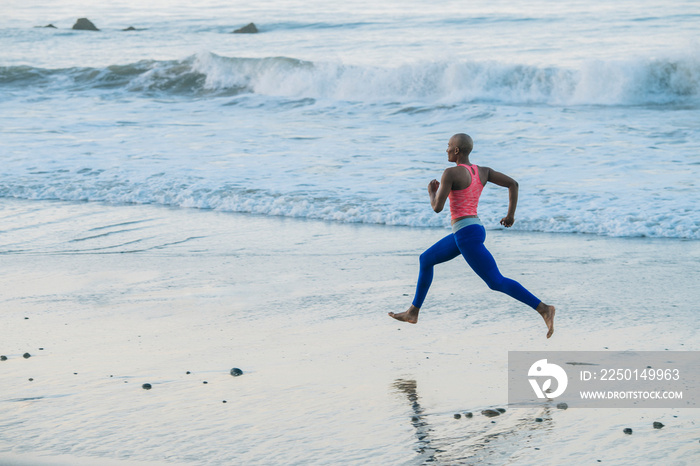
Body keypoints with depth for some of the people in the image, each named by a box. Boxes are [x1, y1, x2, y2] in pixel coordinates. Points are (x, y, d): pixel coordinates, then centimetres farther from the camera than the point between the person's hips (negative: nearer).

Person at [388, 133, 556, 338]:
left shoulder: (450, 173, -15)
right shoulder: (483, 171, 8)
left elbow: (437, 207, -16)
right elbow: (513, 183, 2)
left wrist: (431, 191, 6)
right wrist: (511, 215, 9)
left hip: (467, 235, -10)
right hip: (474, 230, 10)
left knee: (497, 282, -10)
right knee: (426, 259, 21)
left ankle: (543, 308, -15)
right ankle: (412, 312, 27)